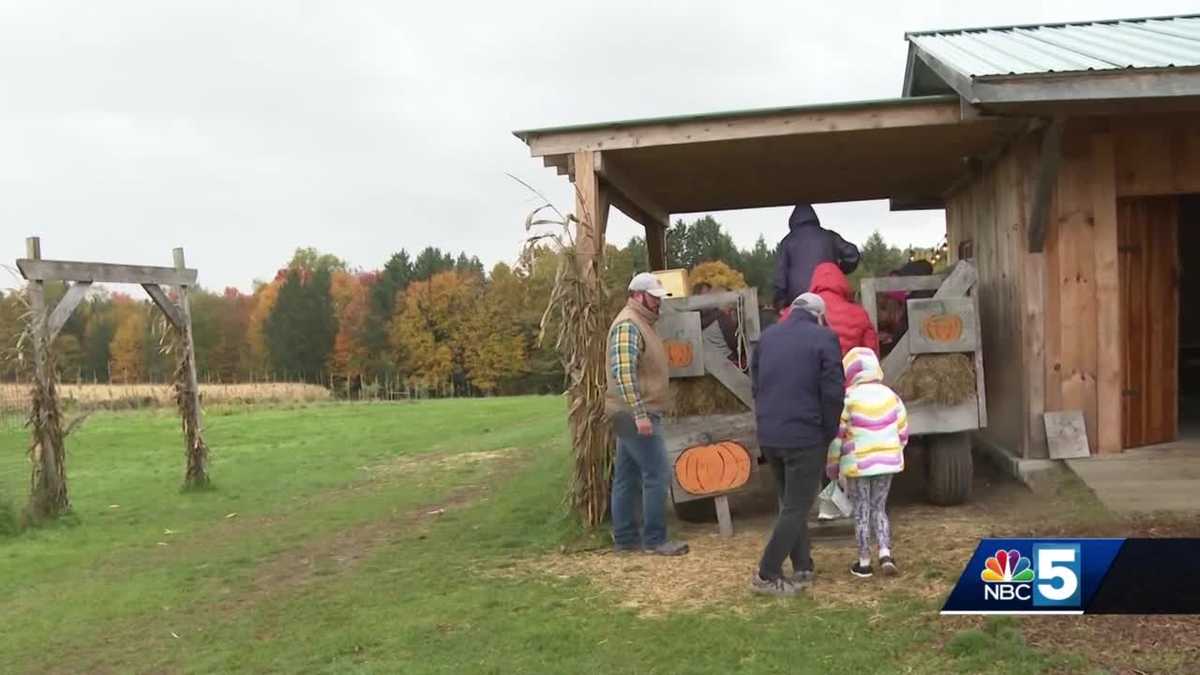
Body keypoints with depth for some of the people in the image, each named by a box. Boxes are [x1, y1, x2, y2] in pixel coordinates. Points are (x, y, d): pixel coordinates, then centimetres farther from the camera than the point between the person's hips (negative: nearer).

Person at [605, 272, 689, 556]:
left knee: (627, 477, 11)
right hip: (636, 415, -10)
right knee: (657, 475, -6)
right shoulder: (628, 325, -15)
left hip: (633, 415, 10)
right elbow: (623, 372, -26)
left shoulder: (641, 323, 18)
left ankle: (625, 538, 17)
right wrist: (640, 414, -29)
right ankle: (654, 540, 0)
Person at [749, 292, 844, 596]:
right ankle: (767, 575, 0)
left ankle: (803, 568, 21)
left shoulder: (768, 336, 11)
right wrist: (830, 434, 1)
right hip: (805, 436, -6)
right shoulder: (824, 338, -7)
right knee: (796, 507, 2)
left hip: (769, 436, 6)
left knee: (790, 502, 18)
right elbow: (833, 393, -11)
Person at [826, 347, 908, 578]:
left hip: (857, 463, -3)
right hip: (886, 461, 4)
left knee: (861, 510, 8)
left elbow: (837, 434, -9)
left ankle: (864, 562, 12)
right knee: (879, 507, 15)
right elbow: (902, 431, 8)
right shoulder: (891, 396, 3)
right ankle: (885, 553, -1)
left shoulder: (849, 398, -12)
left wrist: (832, 464, 2)